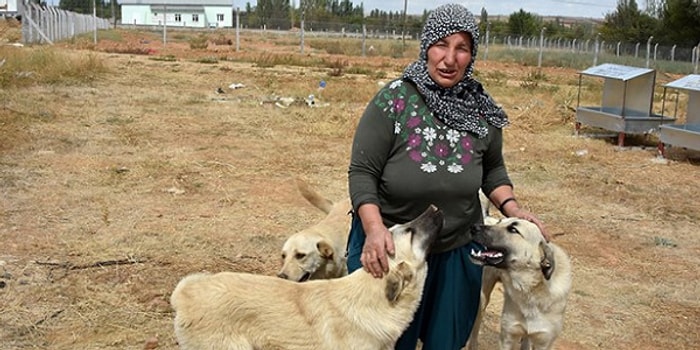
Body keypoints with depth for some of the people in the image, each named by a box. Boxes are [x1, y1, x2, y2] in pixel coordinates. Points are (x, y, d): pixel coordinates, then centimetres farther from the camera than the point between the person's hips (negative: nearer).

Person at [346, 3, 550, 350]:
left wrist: (511, 207, -7)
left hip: (457, 250, 3)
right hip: (391, 248, -3)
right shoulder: (393, 101, -17)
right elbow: (362, 173, -15)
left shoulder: (482, 111, -6)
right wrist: (374, 228, -29)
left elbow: (492, 169, 9)